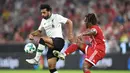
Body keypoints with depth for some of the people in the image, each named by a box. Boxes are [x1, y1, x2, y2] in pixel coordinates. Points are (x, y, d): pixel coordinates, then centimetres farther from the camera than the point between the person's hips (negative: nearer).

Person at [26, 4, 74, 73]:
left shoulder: (57, 17, -4)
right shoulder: (43, 21, 14)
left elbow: (69, 22, 1)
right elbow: (39, 31, 25)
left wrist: (70, 34, -5)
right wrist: (32, 34, 6)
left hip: (59, 41, -7)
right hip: (52, 45, 7)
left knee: (42, 39, -29)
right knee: (51, 67, 1)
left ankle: (36, 59, -24)